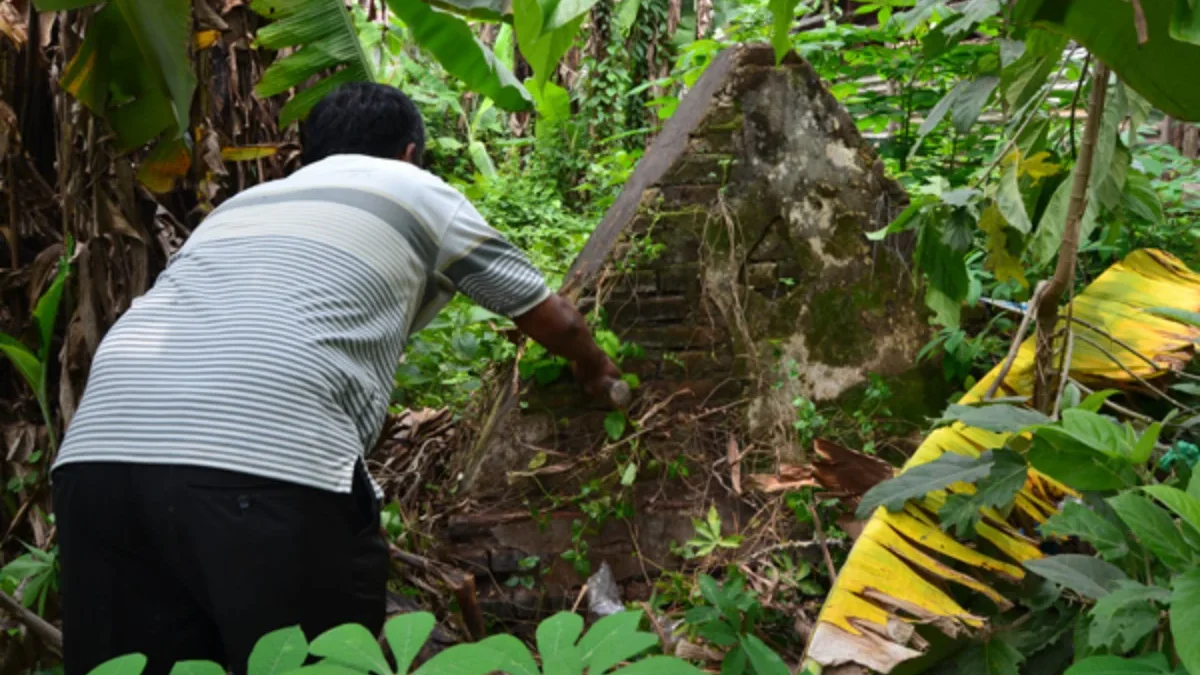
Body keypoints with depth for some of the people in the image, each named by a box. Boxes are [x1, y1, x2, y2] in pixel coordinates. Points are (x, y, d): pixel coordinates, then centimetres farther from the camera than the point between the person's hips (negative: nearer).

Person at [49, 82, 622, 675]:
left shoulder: (242, 202, 34)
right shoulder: (420, 194, 22)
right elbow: (553, 317, 33)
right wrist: (594, 369, 55)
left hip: (99, 453, 6)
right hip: (271, 465, -5)